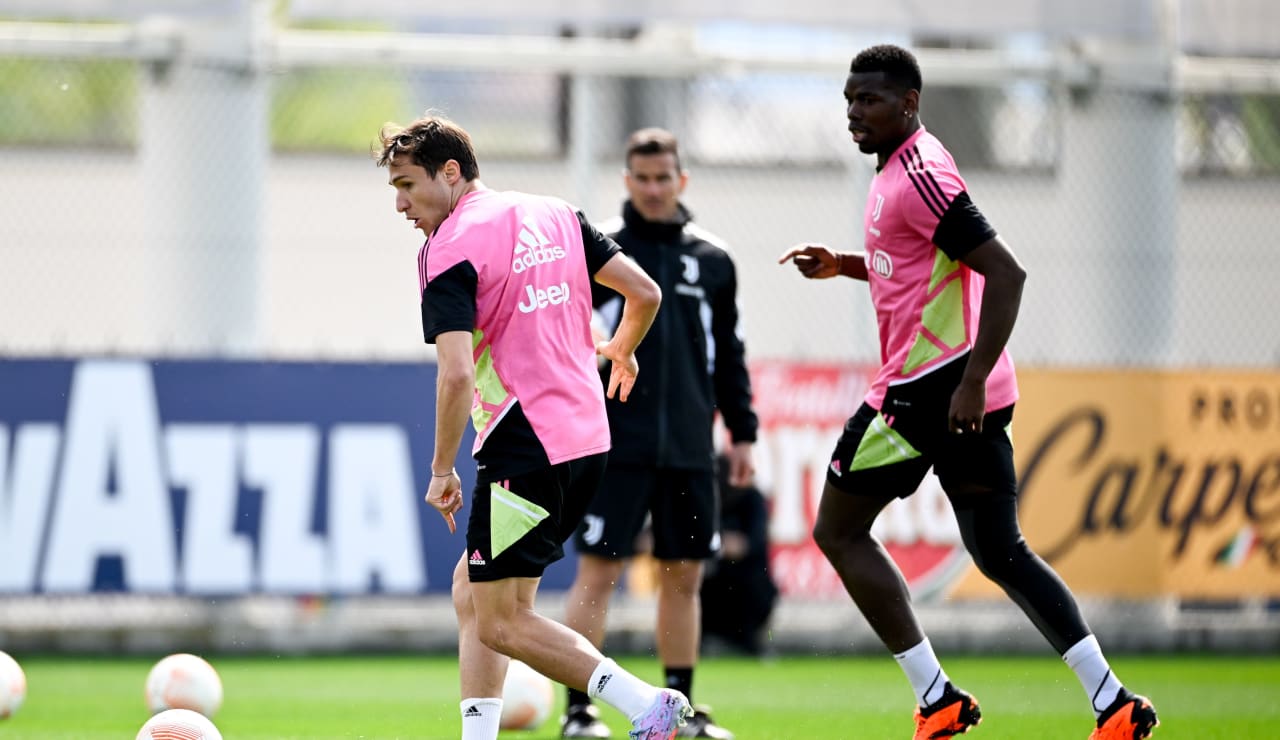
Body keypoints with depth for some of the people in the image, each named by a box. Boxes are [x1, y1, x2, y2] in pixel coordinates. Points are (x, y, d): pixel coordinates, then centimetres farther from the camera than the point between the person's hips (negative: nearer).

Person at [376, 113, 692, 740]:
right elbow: (645, 293, 14)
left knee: (501, 621, -2)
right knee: (470, 591, 17)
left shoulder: (448, 251, -12)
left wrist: (442, 470, -11)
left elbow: (456, 374, -21)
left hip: (525, 447, -9)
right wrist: (619, 350, 34)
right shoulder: (554, 216, 11)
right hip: (588, 437, 9)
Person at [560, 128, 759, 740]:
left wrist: (742, 432, 13)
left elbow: (729, 355, 17)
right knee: (598, 571, -7)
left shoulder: (710, 260, 10)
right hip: (616, 444, -4)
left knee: (684, 576, 7)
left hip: (689, 450, 4)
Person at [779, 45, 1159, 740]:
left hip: (929, 386, -9)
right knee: (1000, 553, 9)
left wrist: (971, 380, -25)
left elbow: (1006, 272, -22)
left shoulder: (919, 175, -16)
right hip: (970, 387, 9)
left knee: (839, 530, 2)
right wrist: (842, 264, 19)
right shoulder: (898, 168, 16)